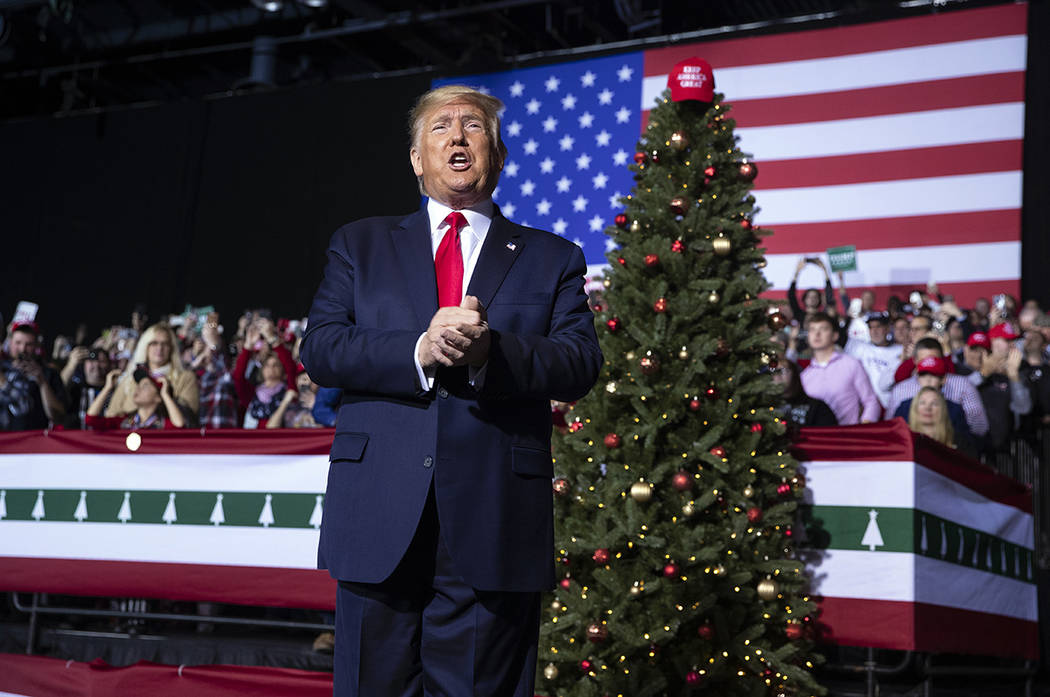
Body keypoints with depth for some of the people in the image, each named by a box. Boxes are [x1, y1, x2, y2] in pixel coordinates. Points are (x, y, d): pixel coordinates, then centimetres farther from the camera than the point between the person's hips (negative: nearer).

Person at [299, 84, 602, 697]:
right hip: (380, 525, 1)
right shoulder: (362, 245, 16)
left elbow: (580, 365, 0)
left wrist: (490, 352, -18)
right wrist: (419, 350, -13)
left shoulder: (553, 260, 14)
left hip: (495, 530, -1)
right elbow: (320, 349, 3)